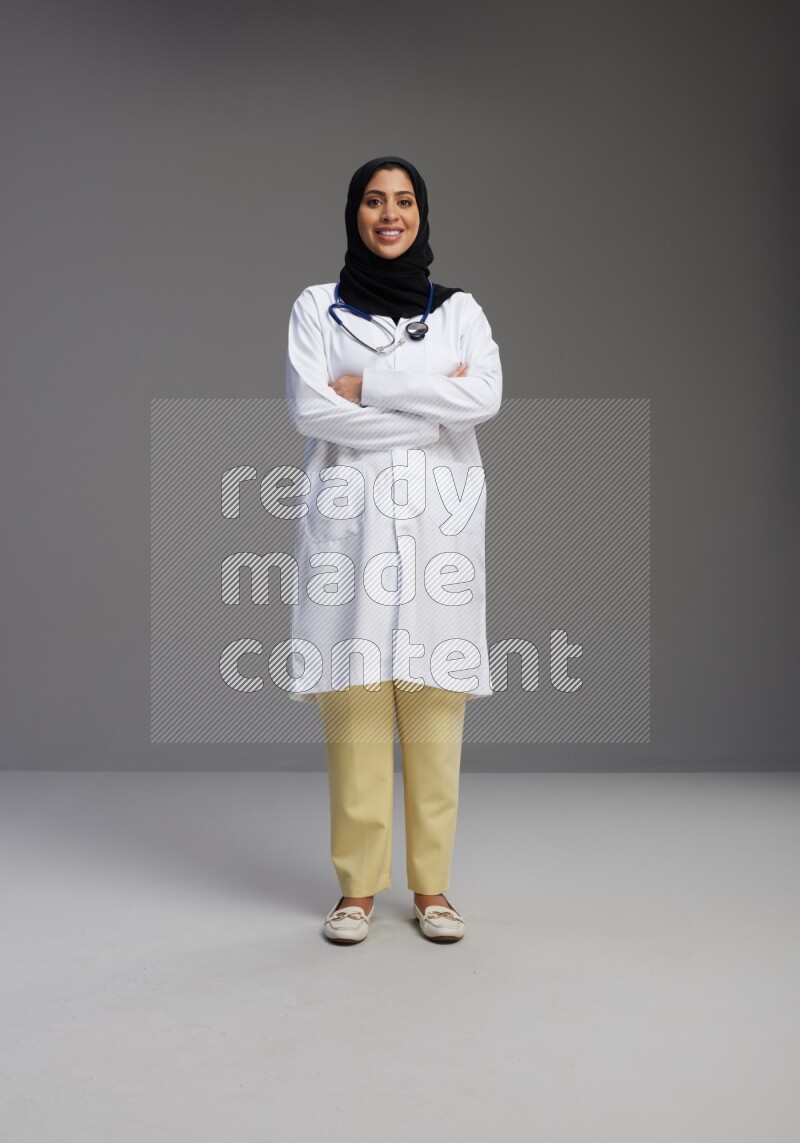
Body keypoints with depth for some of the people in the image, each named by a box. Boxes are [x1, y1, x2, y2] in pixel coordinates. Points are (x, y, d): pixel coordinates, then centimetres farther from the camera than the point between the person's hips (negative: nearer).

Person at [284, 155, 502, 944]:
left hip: (437, 519, 1)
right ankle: (358, 885, 7)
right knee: (355, 700, -3)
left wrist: (369, 386, -8)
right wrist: (431, 410, -7)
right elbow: (307, 409, -6)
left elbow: (486, 398, -5)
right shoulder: (316, 308, 10)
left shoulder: (460, 309, 13)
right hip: (349, 517, -1)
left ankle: (431, 884, 9)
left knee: (434, 701, -1)